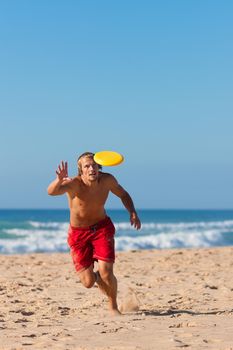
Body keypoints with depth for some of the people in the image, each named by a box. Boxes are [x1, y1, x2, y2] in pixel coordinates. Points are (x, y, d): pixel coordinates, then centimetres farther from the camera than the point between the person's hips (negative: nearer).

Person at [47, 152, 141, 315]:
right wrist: (59, 180, -69)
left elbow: (123, 194, 5)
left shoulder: (107, 180, -16)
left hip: (102, 228, 1)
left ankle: (113, 307, 13)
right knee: (88, 282, -3)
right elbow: (51, 191, -48)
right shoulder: (74, 184, -28)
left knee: (106, 273, -16)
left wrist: (133, 212, -10)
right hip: (78, 233, -1)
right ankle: (96, 277, 37)